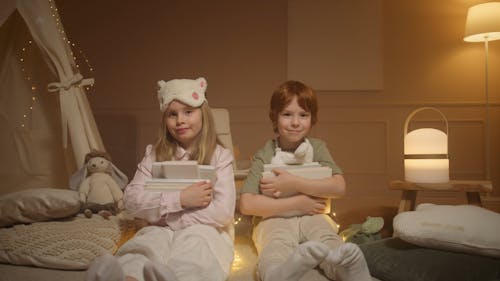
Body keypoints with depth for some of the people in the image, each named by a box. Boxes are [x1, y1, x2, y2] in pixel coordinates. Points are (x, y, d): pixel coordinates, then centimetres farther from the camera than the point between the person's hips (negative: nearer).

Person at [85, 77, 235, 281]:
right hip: (161, 230, 2)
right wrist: (179, 199, -13)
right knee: (147, 243, -34)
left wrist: (167, 216, -7)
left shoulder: (219, 156, 4)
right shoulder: (155, 154, 11)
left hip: (203, 230, -1)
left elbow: (223, 212, -7)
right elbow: (132, 200, 0)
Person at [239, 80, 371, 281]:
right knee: (275, 252, -37)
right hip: (274, 220, -2)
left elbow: (339, 187, -6)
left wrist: (294, 183, -14)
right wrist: (297, 203, -11)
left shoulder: (317, 147, 8)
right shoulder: (264, 155, 1)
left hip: (312, 217, 2)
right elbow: (246, 205, -9)